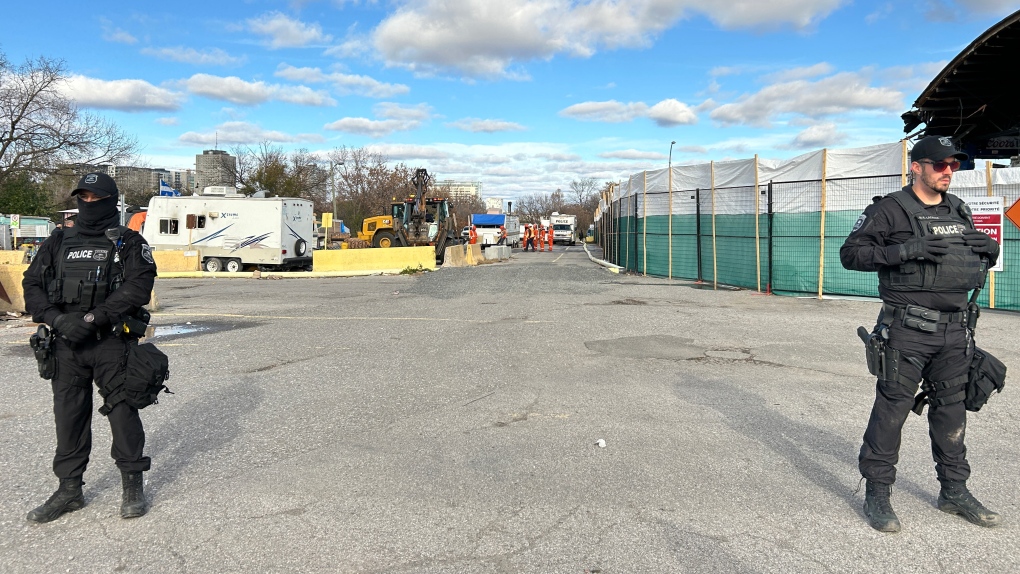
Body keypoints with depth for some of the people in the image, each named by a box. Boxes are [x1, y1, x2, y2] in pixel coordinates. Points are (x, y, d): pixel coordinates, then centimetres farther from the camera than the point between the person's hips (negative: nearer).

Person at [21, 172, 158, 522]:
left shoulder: (128, 243, 2)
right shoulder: (59, 242, 14)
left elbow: (138, 287, -12)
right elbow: (32, 284, 9)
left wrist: (93, 318, -20)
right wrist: (57, 319, -9)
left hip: (111, 343, -4)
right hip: (67, 343, 4)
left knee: (122, 412, -1)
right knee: (68, 416, 9)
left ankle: (133, 486, 13)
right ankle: (69, 490, 22)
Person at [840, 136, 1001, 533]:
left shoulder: (959, 211, 15)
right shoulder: (889, 210, -6)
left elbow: (979, 260, 26)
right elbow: (851, 253, -12)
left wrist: (989, 249, 2)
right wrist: (904, 250, -22)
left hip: (955, 332, 7)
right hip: (907, 332, -6)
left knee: (951, 410, 15)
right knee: (891, 409, -3)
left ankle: (954, 491, 29)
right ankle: (877, 494, 9)